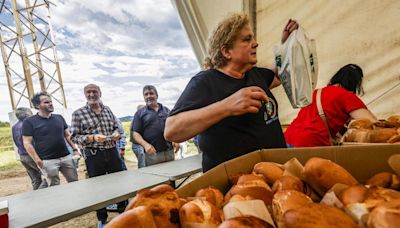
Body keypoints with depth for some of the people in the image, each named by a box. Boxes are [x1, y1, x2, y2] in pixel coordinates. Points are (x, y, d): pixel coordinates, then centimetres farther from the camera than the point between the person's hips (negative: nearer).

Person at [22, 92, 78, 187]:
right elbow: (27, 143, -5)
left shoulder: (59, 117, 10)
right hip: (47, 161, -4)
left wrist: (75, 149, 5)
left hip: (66, 157, 4)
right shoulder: (29, 121, -3)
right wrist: (37, 160, -11)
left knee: (75, 182, 7)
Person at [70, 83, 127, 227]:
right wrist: (92, 138, -22)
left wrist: (116, 134, -7)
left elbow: (116, 127, 15)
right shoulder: (78, 113, -4)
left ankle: (123, 212, 35)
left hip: (112, 152, 4)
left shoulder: (107, 110, 7)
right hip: (93, 155, -3)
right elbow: (75, 137, -6)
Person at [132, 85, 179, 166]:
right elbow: (136, 133, 0)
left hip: (169, 152, 3)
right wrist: (145, 144, -17)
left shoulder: (166, 110, 14)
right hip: (152, 153, -3)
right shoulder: (140, 113, 6)